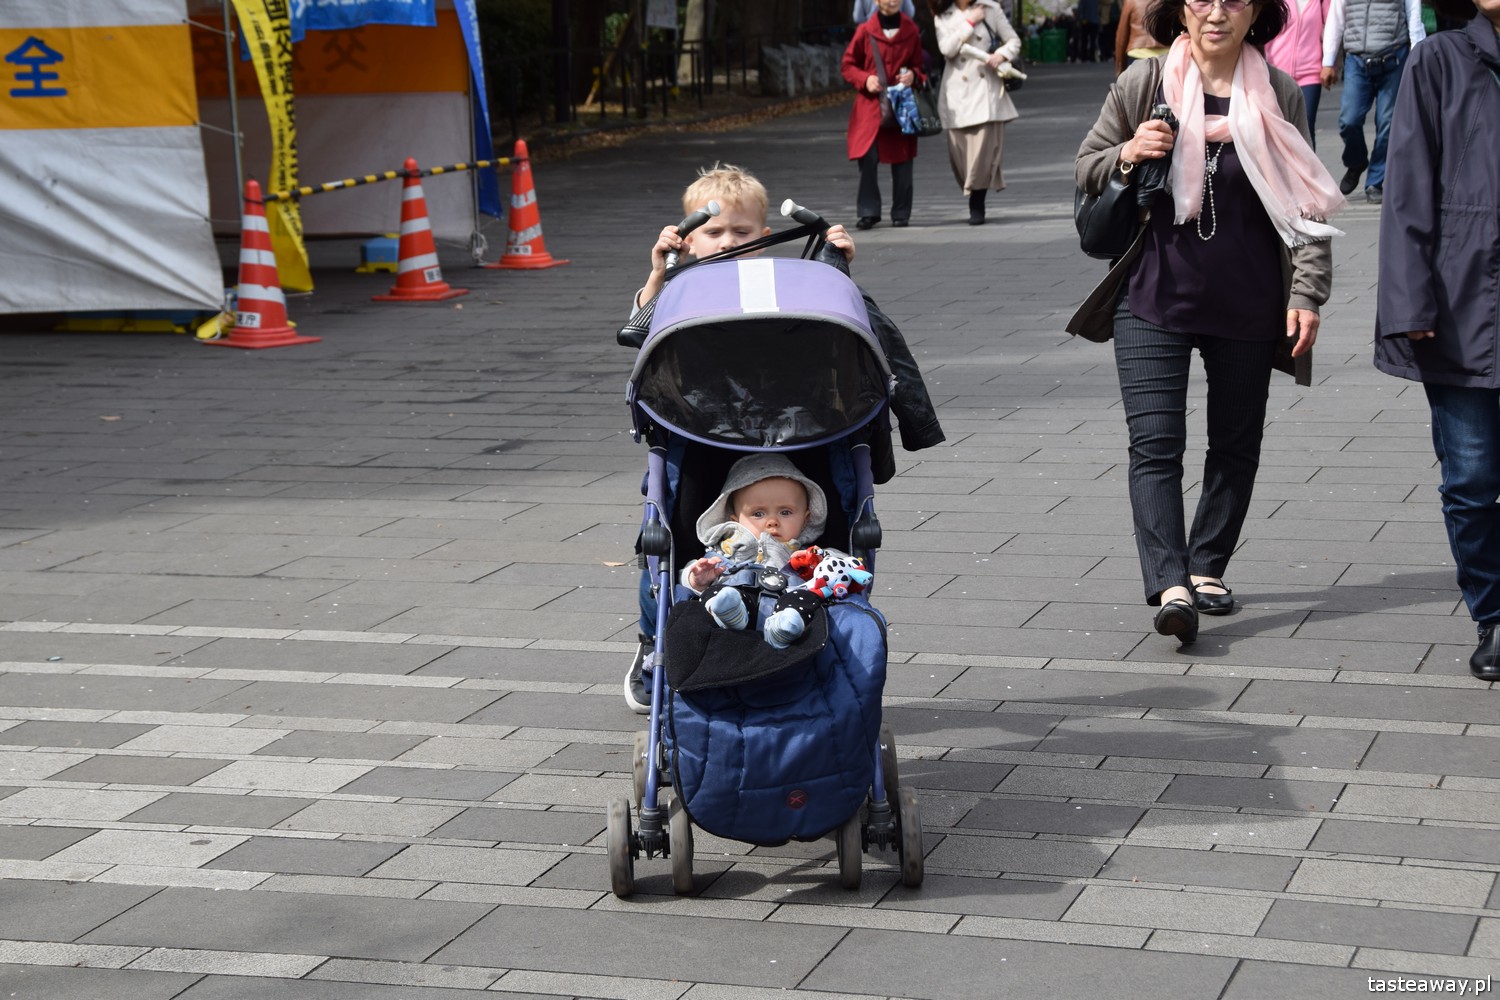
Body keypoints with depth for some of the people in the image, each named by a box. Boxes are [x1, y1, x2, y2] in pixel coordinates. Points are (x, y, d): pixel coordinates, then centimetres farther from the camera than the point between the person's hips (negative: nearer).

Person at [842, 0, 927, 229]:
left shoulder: (911, 30, 5)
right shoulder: (865, 30, -1)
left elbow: (919, 64, 15)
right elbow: (847, 65, 6)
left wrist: (913, 75, -7)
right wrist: (865, 79, -12)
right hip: (870, 105, -2)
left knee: (902, 160, 2)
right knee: (868, 158, -11)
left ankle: (901, 213, 13)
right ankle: (868, 212, -2)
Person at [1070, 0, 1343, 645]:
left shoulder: (1279, 96, 0)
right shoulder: (1141, 85, -2)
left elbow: (1307, 205, 3)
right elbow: (1086, 169, 8)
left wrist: (1307, 293, -4)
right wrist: (1129, 155, -14)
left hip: (1247, 304, 2)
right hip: (1153, 298, -1)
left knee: (1236, 443, 13)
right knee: (1154, 444, -12)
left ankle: (1207, 567, 29)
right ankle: (1171, 587, -17)